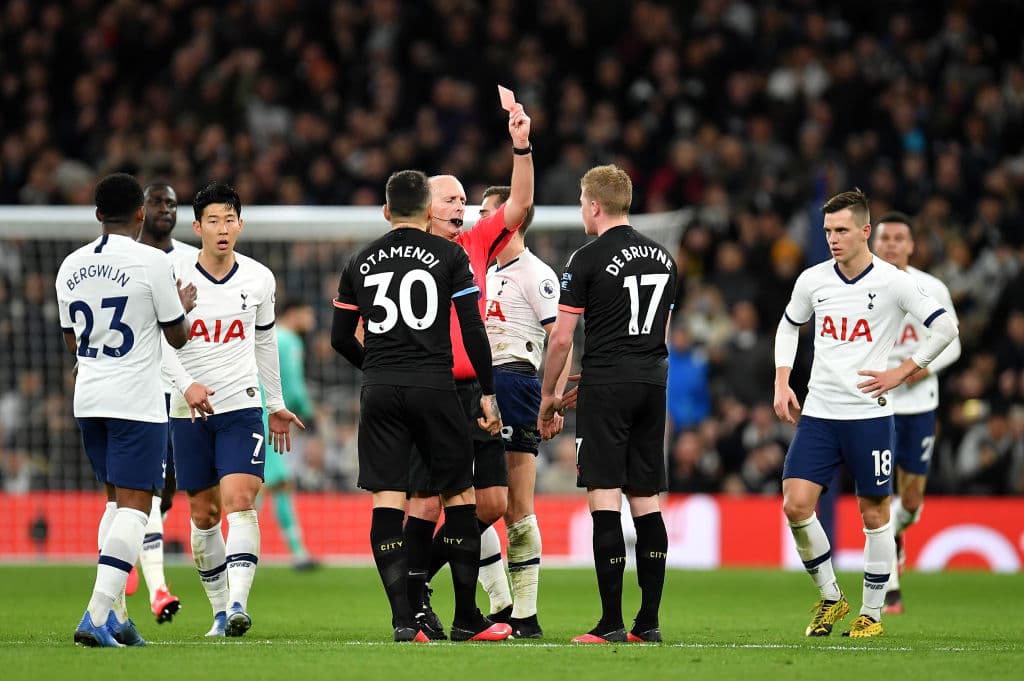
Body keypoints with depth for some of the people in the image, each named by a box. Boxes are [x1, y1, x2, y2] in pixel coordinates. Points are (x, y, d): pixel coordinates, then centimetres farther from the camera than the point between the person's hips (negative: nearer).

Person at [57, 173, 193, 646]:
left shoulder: (71, 266, 7)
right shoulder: (151, 263, -10)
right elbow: (177, 337, -1)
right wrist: (183, 306, 19)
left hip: (88, 398, 6)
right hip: (136, 401, -6)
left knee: (117, 500, 18)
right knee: (134, 508, -7)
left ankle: (115, 613, 13)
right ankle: (97, 616, -20)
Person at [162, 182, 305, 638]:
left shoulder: (259, 279, 3)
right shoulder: (175, 275, -5)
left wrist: (277, 404, 23)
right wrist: (187, 384, -25)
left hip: (242, 406, 0)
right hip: (189, 411, 0)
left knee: (239, 501, -17)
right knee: (203, 515, 6)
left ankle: (238, 604, -26)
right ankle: (220, 611, 17)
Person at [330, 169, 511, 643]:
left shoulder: (361, 262, 11)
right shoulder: (449, 256, 2)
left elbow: (340, 339, 15)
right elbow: (473, 330, -3)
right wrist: (488, 393, 4)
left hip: (379, 391, 2)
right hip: (433, 386, -2)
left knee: (386, 501, 0)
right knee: (459, 497, 8)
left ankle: (403, 620, -9)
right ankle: (466, 618, 10)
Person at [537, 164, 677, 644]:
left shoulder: (588, 259, -8)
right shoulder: (662, 257, 13)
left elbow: (561, 338, -7)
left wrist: (548, 396, 5)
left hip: (607, 386, -6)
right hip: (653, 385, 6)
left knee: (604, 499, -6)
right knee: (645, 501, 8)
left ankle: (611, 623, -10)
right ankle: (649, 621, 6)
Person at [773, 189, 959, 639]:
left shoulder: (892, 282, -7)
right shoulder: (812, 280, 5)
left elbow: (945, 327, -3)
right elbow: (788, 327, 23)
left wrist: (901, 373, -6)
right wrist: (782, 383, 11)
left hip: (868, 414, -3)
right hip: (818, 413, 3)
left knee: (873, 512, 3)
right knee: (796, 504, -9)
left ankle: (872, 613, 15)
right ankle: (830, 598, 9)